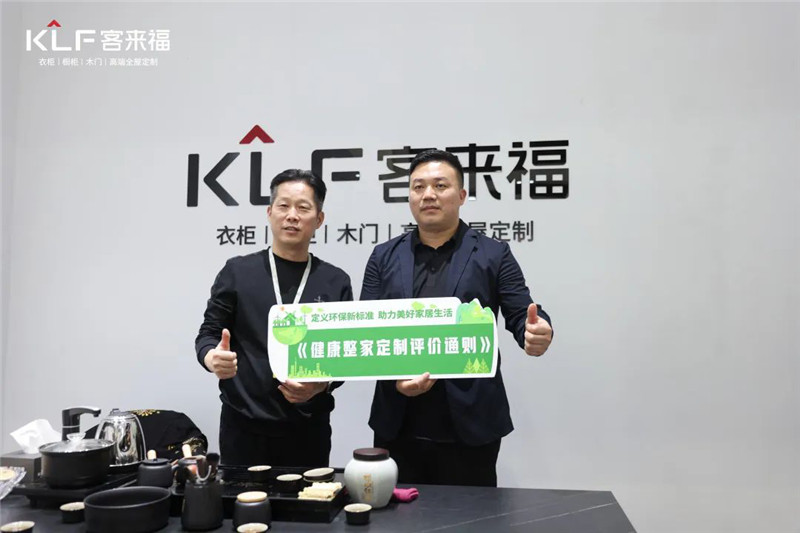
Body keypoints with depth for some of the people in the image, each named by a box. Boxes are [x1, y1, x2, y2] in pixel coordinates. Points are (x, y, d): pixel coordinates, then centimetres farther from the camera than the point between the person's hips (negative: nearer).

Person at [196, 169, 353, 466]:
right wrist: (213, 358, -19)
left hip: (308, 428, 1)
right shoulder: (237, 272, 2)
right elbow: (208, 334, 3)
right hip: (243, 426, 0)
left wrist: (323, 383, -18)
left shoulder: (336, 282, 3)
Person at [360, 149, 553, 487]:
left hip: (470, 426, -2)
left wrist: (538, 332, -27)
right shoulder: (384, 257, 9)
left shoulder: (493, 254, 3)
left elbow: (522, 316, -2)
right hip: (397, 426, 2)